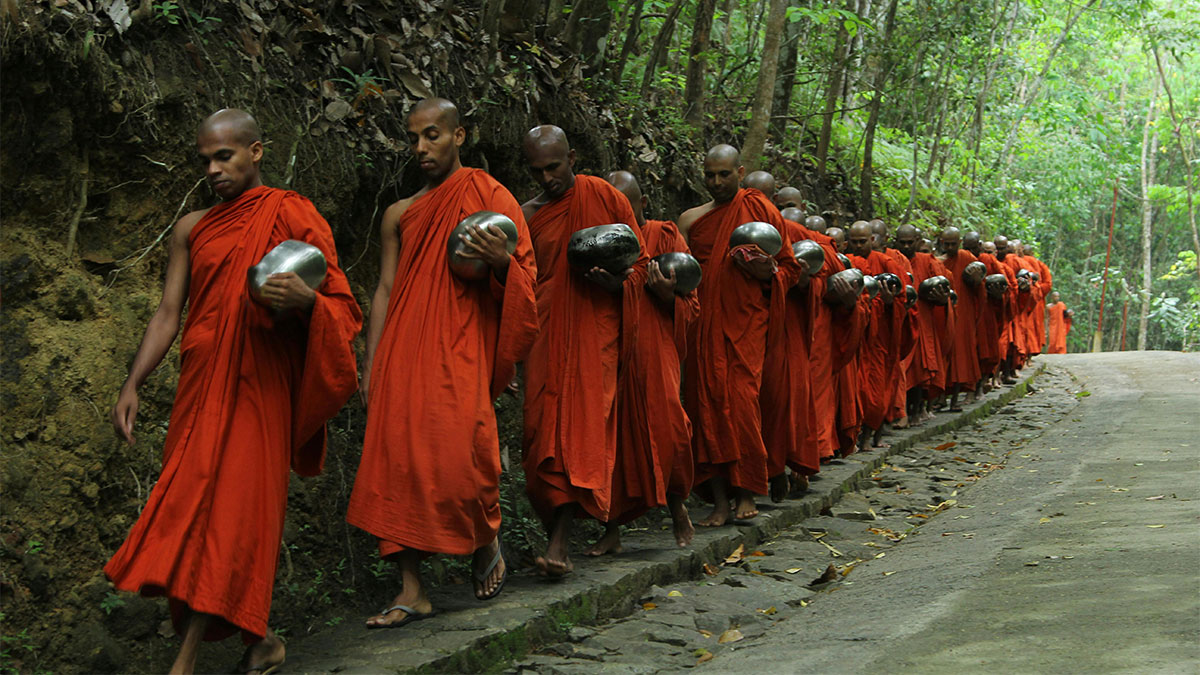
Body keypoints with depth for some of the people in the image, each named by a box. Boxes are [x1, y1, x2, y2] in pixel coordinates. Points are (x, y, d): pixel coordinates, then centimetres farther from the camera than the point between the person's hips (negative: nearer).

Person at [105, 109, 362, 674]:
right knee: (196, 505, 2)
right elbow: (168, 314, 14)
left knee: (227, 505, -12)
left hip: (258, 385, -5)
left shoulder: (293, 216, 4)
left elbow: (340, 305, 0)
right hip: (201, 385, 5)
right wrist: (132, 385, 5)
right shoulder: (192, 229, 16)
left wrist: (304, 299, -22)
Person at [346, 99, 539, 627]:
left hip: (461, 350, -4)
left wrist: (500, 260, -18)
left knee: (459, 453, -15)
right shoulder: (400, 215, 17)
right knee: (396, 457, -4)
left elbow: (523, 278, 6)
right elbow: (384, 291, 16)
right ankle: (411, 590, 1)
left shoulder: (491, 198, 6)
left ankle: (487, 542, 17)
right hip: (404, 354, 4)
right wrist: (371, 367, 9)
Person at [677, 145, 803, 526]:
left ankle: (746, 494, 0)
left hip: (745, 322, -3)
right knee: (707, 405, -3)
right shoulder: (690, 220, 12)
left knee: (742, 402, -11)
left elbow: (790, 267, 8)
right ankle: (720, 501, 1)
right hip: (703, 324, 3)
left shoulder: (760, 210, 6)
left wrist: (767, 272, -12)